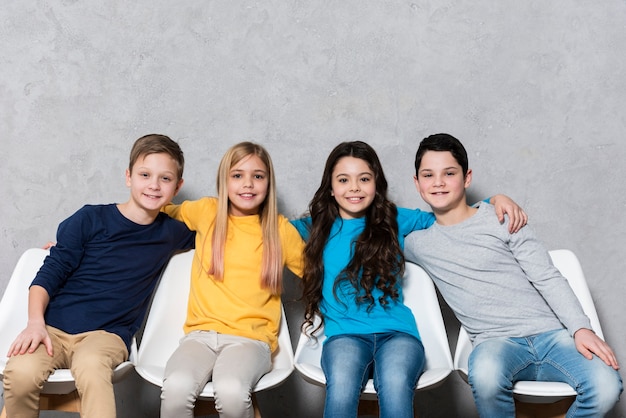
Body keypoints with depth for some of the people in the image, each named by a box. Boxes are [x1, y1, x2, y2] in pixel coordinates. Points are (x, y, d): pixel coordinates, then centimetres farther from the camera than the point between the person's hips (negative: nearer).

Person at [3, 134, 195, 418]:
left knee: (90, 366, -36)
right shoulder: (91, 219, 2)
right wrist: (36, 322, -13)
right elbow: (49, 275, 1)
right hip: (54, 328, 1)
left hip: (108, 334, 0)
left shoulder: (172, 233, 10)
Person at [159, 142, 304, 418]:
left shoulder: (281, 229, 5)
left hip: (251, 338, -1)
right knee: (177, 387, -31)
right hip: (201, 333, 2)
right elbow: (165, 210, 28)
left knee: (231, 391, -33)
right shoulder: (207, 212, 9)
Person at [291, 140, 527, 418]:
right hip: (345, 334, 0)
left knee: (395, 388, -35)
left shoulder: (394, 220, 14)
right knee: (341, 389, -35)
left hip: (396, 331, 0)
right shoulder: (316, 228, 14)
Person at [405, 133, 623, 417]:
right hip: (496, 342, -1)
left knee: (606, 386, -28)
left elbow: (548, 279, 2)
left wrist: (581, 328, -10)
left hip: (550, 332, 1)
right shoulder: (418, 243, 10)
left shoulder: (501, 219, 5)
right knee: (486, 375, -38)